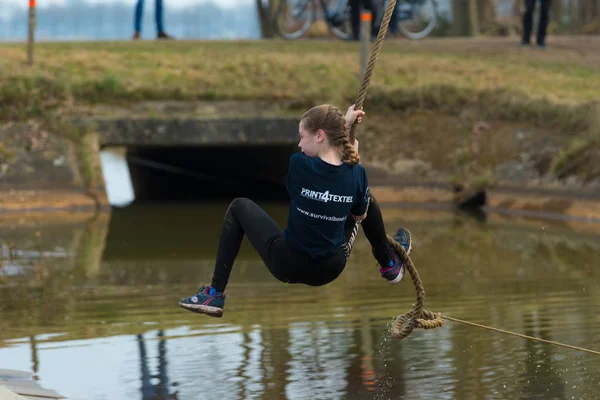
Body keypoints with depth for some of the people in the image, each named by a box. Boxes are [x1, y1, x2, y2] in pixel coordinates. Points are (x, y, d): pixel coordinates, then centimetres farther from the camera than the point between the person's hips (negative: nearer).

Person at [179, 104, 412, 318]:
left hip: (287, 266, -3)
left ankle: (215, 294, 14)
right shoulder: (357, 173, -12)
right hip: (331, 269, 3)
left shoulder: (299, 166, -21)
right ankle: (390, 265, 49)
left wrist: (345, 122, 13)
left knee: (239, 207, 19)